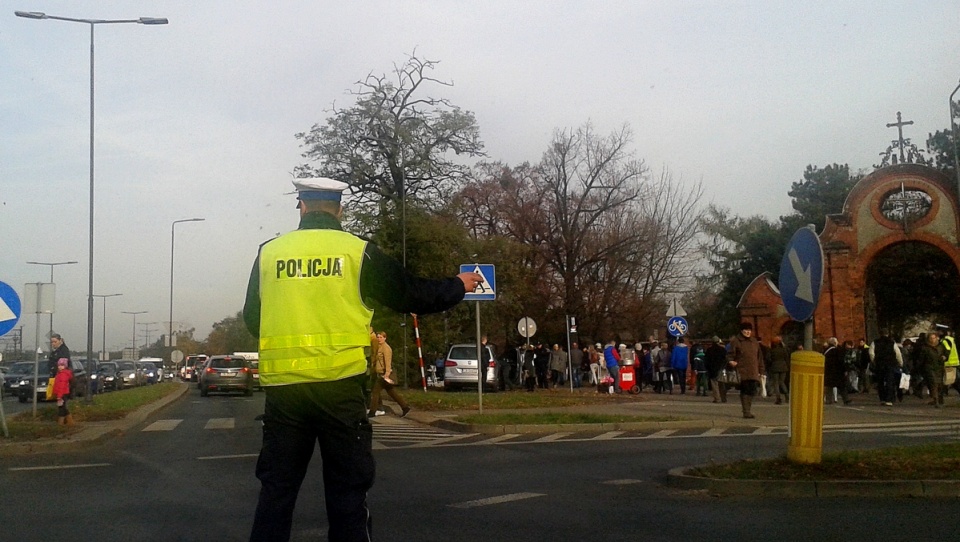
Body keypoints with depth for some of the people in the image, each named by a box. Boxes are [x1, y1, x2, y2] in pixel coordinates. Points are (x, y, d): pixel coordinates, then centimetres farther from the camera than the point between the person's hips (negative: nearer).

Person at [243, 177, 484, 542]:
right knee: (347, 492, 7)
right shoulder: (358, 250, 0)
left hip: (283, 386, 2)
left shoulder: (269, 252, 7)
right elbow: (412, 295, 7)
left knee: (276, 489, 11)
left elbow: (251, 319, 16)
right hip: (339, 384, -2)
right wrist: (458, 287, 24)